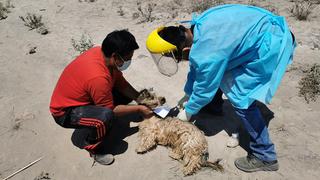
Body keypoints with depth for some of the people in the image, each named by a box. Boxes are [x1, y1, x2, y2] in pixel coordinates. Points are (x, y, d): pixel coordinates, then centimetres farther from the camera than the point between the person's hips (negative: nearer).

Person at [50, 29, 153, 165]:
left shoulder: (103, 53, -12)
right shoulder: (98, 77, -37)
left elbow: (120, 82, 0)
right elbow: (111, 109, -23)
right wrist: (138, 109, -14)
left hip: (83, 97, 8)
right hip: (65, 112, -8)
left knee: (126, 94, 2)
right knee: (106, 116, -36)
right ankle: (91, 147, -7)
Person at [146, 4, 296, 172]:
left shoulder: (207, 52, -33)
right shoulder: (197, 28, -5)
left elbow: (205, 89, -16)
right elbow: (196, 68, 10)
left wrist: (189, 111, 2)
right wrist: (188, 94, 20)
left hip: (272, 44, -9)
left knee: (241, 98, -12)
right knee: (214, 70, 18)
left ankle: (265, 157, 0)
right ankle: (214, 106, 42)